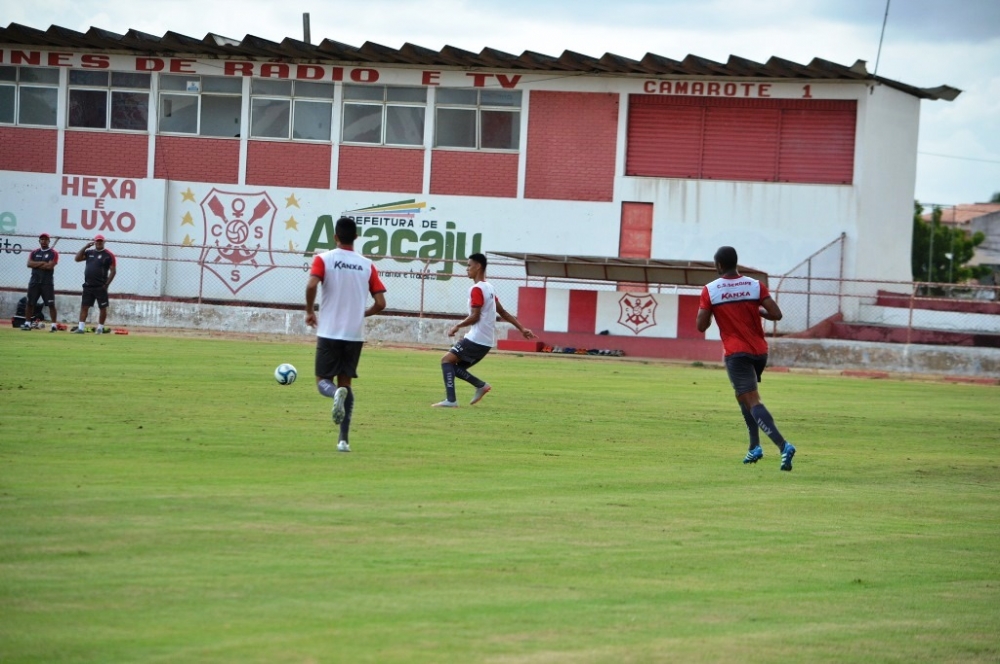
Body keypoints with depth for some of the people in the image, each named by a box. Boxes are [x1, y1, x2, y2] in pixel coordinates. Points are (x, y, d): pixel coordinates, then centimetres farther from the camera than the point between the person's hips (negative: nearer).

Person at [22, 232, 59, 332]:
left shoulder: (53, 253, 0)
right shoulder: (34, 252, 13)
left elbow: (50, 266, -13)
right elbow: (29, 264, -2)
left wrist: (36, 264, -5)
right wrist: (42, 263, -11)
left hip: (47, 282, -4)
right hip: (34, 281, 4)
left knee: (51, 304, -6)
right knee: (29, 303, 3)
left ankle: (54, 325, -4)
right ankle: (27, 323, 11)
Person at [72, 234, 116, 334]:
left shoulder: (108, 255, -3)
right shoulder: (89, 252, 12)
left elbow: (112, 271, -5)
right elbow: (77, 258, 5)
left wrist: (106, 284, -11)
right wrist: (85, 247, -3)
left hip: (101, 287, -4)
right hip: (88, 286, 4)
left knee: (103, 307, 1)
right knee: (84, 306, 1)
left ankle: (100, 328, 12)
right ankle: (80, 328, 1)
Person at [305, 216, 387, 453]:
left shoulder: (324, 259, -3)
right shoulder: (367, 265, 5)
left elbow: (312, 285, -21)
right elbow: (380, 303, 1)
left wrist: (310, 312, -4)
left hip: (329, 332, -3)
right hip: (355, 334, 3)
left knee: (323, 381, 9)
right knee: (346, 381, 13)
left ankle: (336, 394, -29)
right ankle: (344, 440, 4)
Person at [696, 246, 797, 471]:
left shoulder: (710, 291, -5)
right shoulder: (755, 285, 0)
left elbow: (701, 326, -3)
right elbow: (776, 314, -6)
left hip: (736, 353, -5)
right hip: (760, 351, 5)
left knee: (752, 401, -10)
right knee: (745, 395, 26)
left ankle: (783, 445, -29)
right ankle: (754, 446, 16)